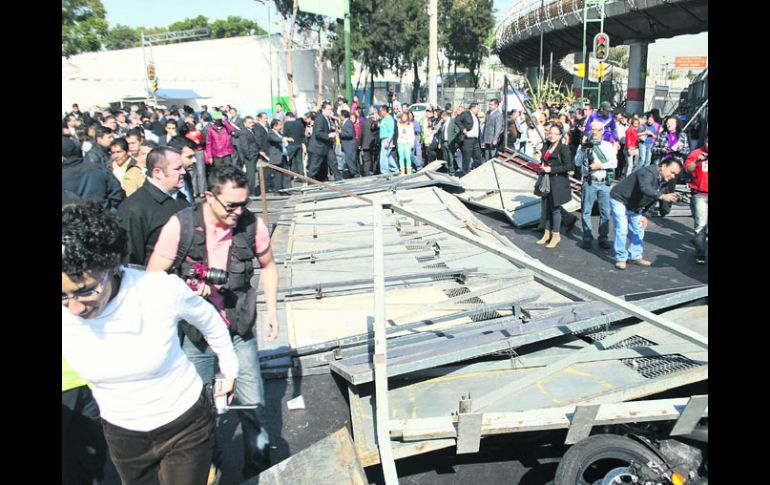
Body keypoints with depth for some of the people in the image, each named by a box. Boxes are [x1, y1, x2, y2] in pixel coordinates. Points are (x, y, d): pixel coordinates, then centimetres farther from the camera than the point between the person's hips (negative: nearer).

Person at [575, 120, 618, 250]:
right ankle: (587, 238, 10)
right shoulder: (584, 145, 6)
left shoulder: (608, 146, 10)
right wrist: (583, 149, -17)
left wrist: (601, 165, -14)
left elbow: (614, 163, 0)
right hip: (589, 182, -1)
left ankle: (603, 238, 12)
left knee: (605, 212, 3)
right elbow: (577, 163, -6)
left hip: (605, 182, 1)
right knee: (586, 211, 2)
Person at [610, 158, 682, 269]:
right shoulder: (648, 172, -29)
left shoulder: (662, 181, 0)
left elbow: (650, 200, 10)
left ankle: (635, 257, 22)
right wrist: (662, 196, -62)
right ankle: (621, 258, -4)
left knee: (638, 230, 10)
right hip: (620, 199, -9)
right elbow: (645, 189, -50)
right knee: (622, 230, -13)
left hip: (634, 206, 9)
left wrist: (643, 214, 4)